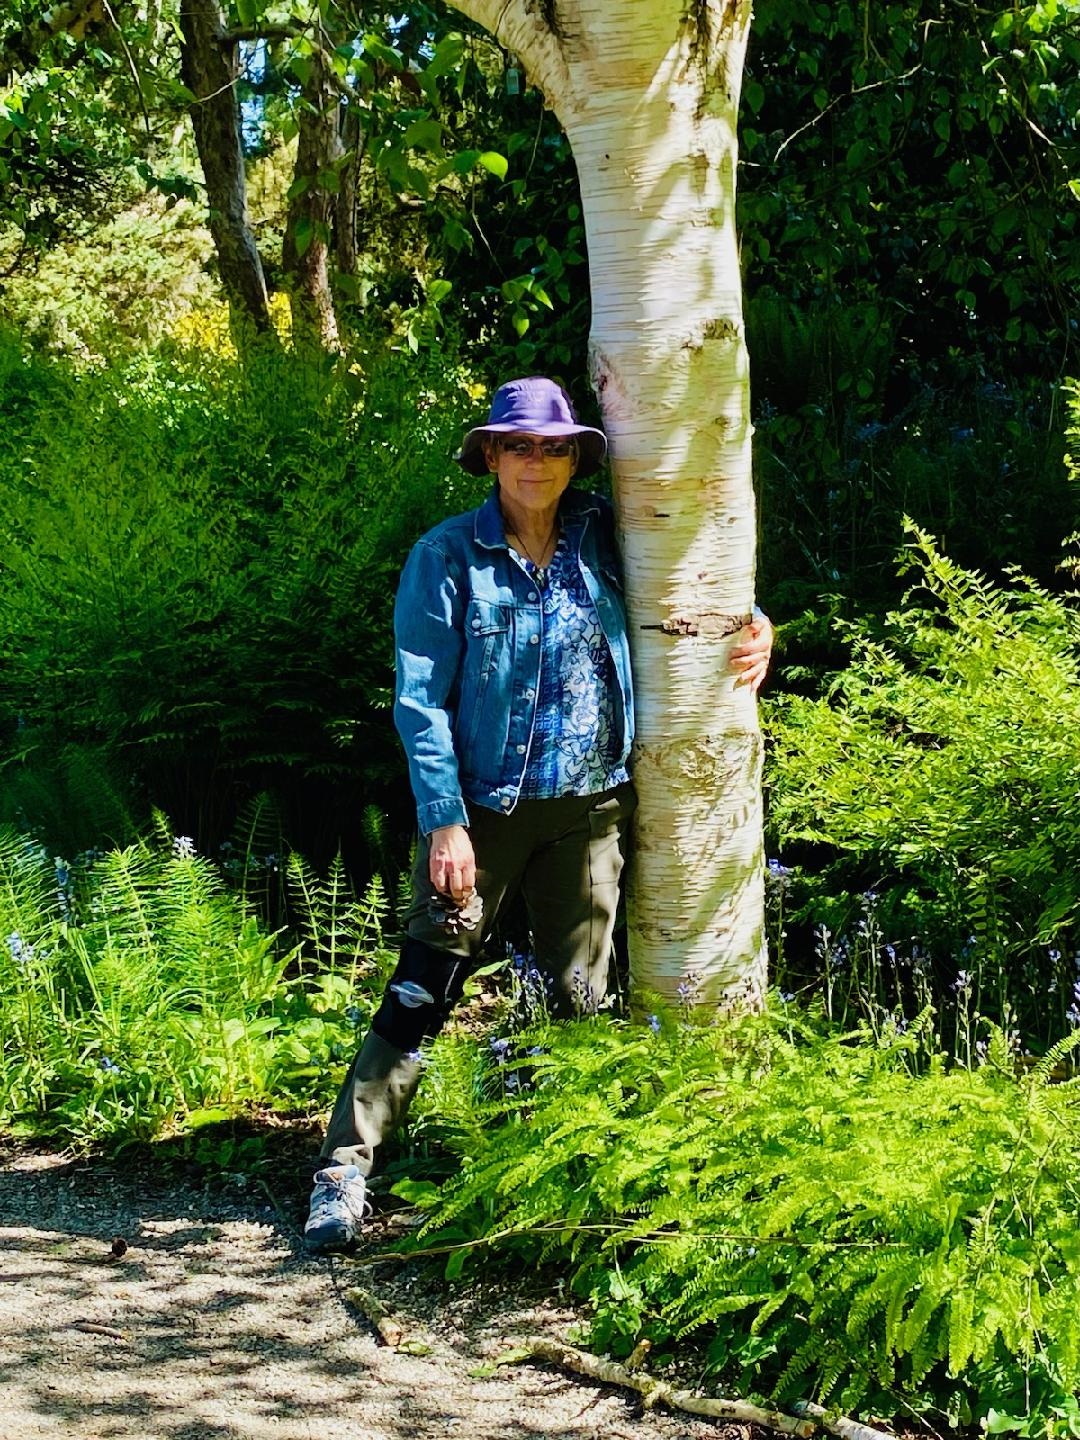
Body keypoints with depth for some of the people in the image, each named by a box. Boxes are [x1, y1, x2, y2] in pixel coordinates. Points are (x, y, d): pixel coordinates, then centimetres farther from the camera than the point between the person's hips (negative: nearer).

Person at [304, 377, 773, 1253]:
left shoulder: (604, 540, 2)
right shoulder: (449, 556, -7)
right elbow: (421, 700, -9)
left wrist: (754, 625, 0)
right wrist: (444, 820, -16)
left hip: (588, 808, 3)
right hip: (483, 809, -3)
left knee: (579, 997, 12)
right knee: (422, 991, -6)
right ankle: (344, 1169, 0)